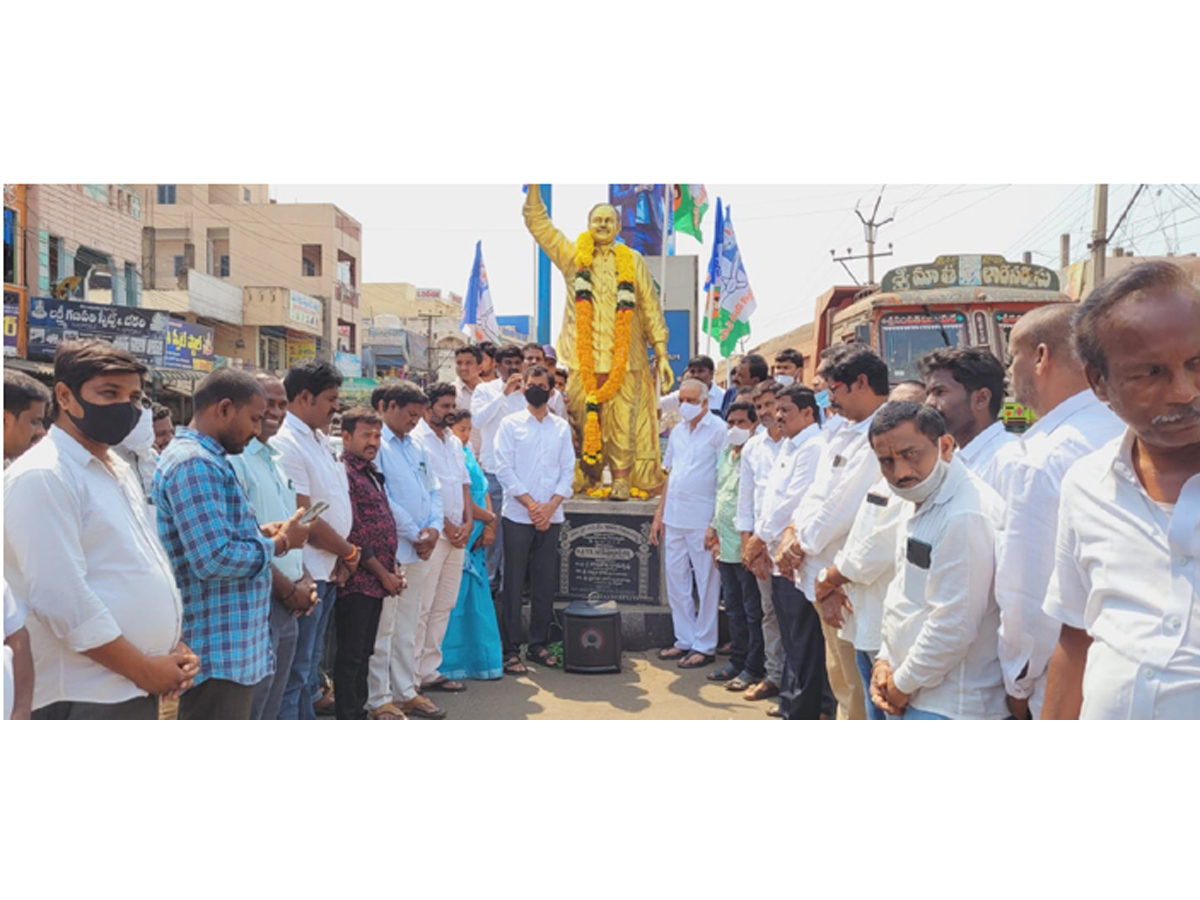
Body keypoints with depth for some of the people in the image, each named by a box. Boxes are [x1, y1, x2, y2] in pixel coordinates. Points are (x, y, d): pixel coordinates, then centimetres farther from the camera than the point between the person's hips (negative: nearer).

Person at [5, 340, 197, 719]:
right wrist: (145, 670, -15)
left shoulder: (118, 471, 15)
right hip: (85, 700, -9)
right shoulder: (43, 477, -14)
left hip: (138, 692, 9)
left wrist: (175, 647, 6)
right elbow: (63, 599, -21)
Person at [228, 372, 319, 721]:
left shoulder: (274, 460, 15)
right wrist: (287, 589, -13)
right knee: (247, 713, 0)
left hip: (288, 606, 9)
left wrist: (304, 579, 3)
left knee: (270, 709, 18)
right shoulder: (234, 458, -14)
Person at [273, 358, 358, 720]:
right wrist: (351, 552, -7)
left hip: (329, 571, 10)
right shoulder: (287, 445, -18)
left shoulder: (320, 439, 13)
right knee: (294, 673, -1)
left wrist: (342, 558, 1)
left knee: (310, 667, 20)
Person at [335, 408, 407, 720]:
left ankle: (359, 713, 26)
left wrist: (394, 568, 9)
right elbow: (352, 533, -18)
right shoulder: (344, 473, -13)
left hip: (378, 579, 9)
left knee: (364, 651, 16)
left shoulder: (372, 473, 16)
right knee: (350, 654, -1)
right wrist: (383, 574, -12)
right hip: (357, 580, -9)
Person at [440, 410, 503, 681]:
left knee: (478, 600, 14)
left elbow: (484, 492, 14)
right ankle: (447, 667, 8)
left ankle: (480, 662, 24)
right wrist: (491, 518, -3)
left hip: (475, 540, 9)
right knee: (453, 603, -2)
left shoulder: (467, 454, 14)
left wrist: (489, 527, 0)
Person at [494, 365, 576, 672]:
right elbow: (504, 469, -5)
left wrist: (550, 506, -7)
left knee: (545, 584, 7)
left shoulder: (561, 428, 11)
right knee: (513, 584, -1)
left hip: (551, 517, 3)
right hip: (518, 516, -3)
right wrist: (531, 504, -12)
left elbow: (568, 471, 6)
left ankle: (538, 644, 19)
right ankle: (510, 650, 6)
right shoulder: (510, 424, 2)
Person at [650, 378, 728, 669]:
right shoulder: (677, 431, 14)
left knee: (706, 582, 2)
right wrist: (659, 513, 15)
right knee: (675, 581, 11)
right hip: (674, 518, 7)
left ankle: (704, 646, 11)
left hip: (702, 519, -7)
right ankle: (684, 641, 23)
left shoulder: (718, 430, -7)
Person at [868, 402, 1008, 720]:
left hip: (947, 704, -9)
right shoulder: (916, 502, 10)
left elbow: (952, 626, -22)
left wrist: (903, 683, -11)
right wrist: (884, 660, 8)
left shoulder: (965, 515, -22)